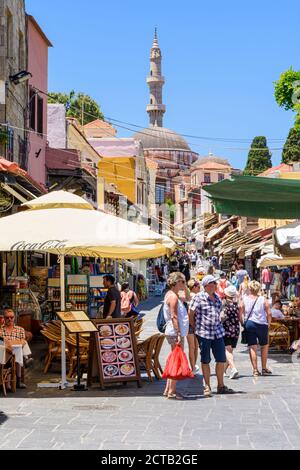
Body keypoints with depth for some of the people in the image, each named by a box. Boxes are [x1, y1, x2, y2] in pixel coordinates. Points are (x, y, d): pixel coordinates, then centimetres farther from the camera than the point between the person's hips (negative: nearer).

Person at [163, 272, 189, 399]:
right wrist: (178, 334, -23)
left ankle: (168, 389, 18)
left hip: (176, 333, 10)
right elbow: (174, 317, -21)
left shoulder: (171, 295, 16)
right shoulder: (173, 296, -15)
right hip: (175, 333, -10)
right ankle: (171, 391, -5)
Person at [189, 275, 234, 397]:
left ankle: (221, 386, 18)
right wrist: (196, 327, 3)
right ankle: (207, 387, 11)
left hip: (218, 332, 6)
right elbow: (190, 314, -4)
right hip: (204, 333, -6)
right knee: (205, 361, 2)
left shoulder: (217, 297, 11)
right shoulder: (199, 297, -9)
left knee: (221, 359, 6)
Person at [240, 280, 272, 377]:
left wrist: (244, 324, 9)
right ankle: (264, 368, 20)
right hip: (262, 324, -1)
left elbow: (240, 314, -2)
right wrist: (268, 324, 7)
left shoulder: (244, 300, 2)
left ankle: (255, 370, -2)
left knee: (252, 347, 2)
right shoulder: (263, 299, -1)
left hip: (249, 324, 1)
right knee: (264, 346, 16)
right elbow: (269, 314, -5)